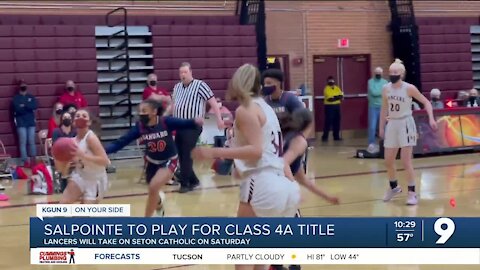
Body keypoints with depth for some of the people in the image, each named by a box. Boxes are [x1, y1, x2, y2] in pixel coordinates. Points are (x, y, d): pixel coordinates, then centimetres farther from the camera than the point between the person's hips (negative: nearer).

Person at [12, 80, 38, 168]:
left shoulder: (31, 97, 12)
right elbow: (17, 109, -14)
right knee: (23, 142, -5)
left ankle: (33, 160, 9)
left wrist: (24, 105, -13)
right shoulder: (16, 98, 2)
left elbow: (35, 106, -6)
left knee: (32, 141, 3)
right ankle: (25, 161, -5)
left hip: (31, 122, 3)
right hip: (21, 123, -3)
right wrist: (29, 108, -8)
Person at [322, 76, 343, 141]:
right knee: (328, 122, -9)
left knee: (337, 122, 7)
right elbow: (329, 98, -18)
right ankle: (325, 137, -5)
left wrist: (334, 98, -14)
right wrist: (337, 97, -11)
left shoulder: (337, 88, 13)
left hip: (337, 106, 6)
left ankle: (336, 136, 13)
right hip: (329, 106, -6)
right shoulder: (326, 89, -7)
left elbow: (341, 96, 1)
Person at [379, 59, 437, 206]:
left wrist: (431, 118, -19)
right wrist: (381, 126, 13)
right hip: (392, 125, 5)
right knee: (388, 161, 9)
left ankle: (412, 192, 2)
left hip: (405, 124, -5)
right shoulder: (386, 89, 1)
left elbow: (426, 102, -7)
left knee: (406, 160, -9)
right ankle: (394, 187, 33)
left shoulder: (409, 88, -13)